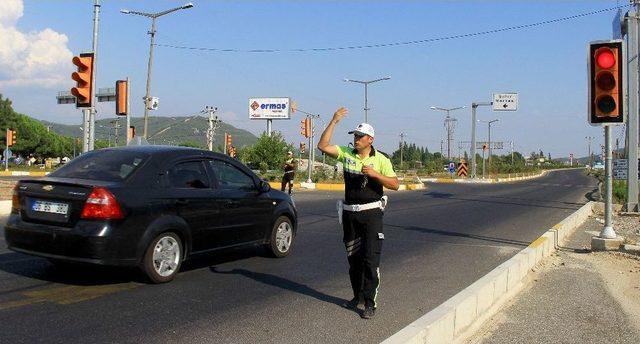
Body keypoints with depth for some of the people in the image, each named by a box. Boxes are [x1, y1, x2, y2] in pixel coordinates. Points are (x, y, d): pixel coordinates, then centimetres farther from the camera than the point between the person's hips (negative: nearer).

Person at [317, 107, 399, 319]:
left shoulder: (381, 160, -3)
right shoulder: (347, 154, 3)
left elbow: (395, 184, -8)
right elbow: (323, 146, -7)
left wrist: (375, 174, -22)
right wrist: (334, 122, -12)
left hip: (371, 213, -4)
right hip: (349, 213, 4)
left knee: (371, 259, -7)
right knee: (353, 258, 14)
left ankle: (370, 303, -1)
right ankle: (357, 295, 30)